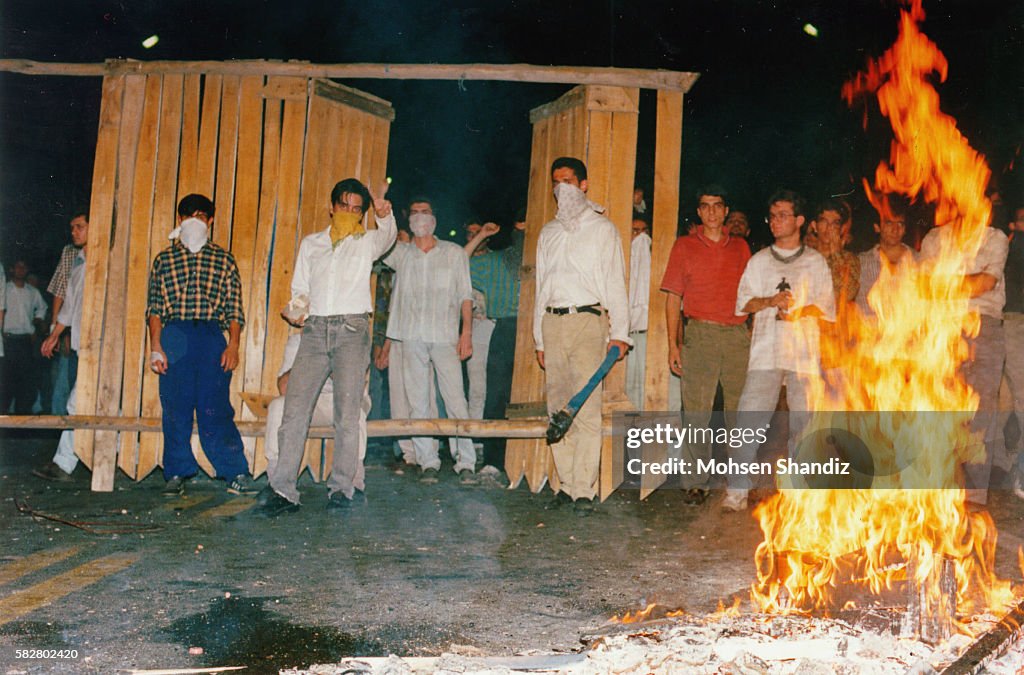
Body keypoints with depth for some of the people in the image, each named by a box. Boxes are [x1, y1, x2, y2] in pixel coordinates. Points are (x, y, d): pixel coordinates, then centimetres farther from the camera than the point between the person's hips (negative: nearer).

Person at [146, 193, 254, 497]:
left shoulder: (224, 260, 13)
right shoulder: (164, 259, 15)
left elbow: (234, 309, 8)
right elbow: (154, 307, 10)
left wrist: (233, 345, -4)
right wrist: (156, 347, -1)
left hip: (212, 336, -1)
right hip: (174, 336, 1)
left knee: (215, 408, -6)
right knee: (175, 409, 1)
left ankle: (236, 474, -1)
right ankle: (176, 474, 11)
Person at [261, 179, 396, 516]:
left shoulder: (366, 241, 12)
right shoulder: (311, 244, 21)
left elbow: (387, 237, -11)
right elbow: (299, 289, 21)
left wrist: (385, 216, -32)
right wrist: (297, 311, -1)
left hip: (351, 328, -2)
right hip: (315, 328, 3)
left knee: (347, 411, -7)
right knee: (295, 406, -6)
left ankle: (343, 488, 0)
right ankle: (283, 489, -4)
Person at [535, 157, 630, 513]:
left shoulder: (602, 228, 8)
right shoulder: (548, 233, 21)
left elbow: (615, 282, 3)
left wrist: (619, 332, -6)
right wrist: (539, 338, 15)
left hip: (588, 320, -5)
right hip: (552, 323, 5)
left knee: (587, 408, -11)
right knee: (558, 407, 3)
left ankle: (584, 490, -10)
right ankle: (567, 484, 8)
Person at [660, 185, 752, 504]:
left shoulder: (740, 247, 15)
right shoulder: (684, 246, 9)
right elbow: (673, 297, 6)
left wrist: (755, 334, 6)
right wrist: (673, 344, -2)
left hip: (738, 334, 2)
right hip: (699, 334, -2)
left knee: (740, 410, 5)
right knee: (696, 411, -5)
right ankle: (695, 483, 1)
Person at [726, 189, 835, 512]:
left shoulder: (815, 261, 13)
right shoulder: (759, 260, 17)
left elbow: (827, 306, 8)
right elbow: (743, 302, 9)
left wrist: (801, 311, -11)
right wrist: (770, 301, -10)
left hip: (804, 351, 0)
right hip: (765, 349, 0)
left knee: (803, 421, -1)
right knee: (749, 418, -10)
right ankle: (737, 490, -7)